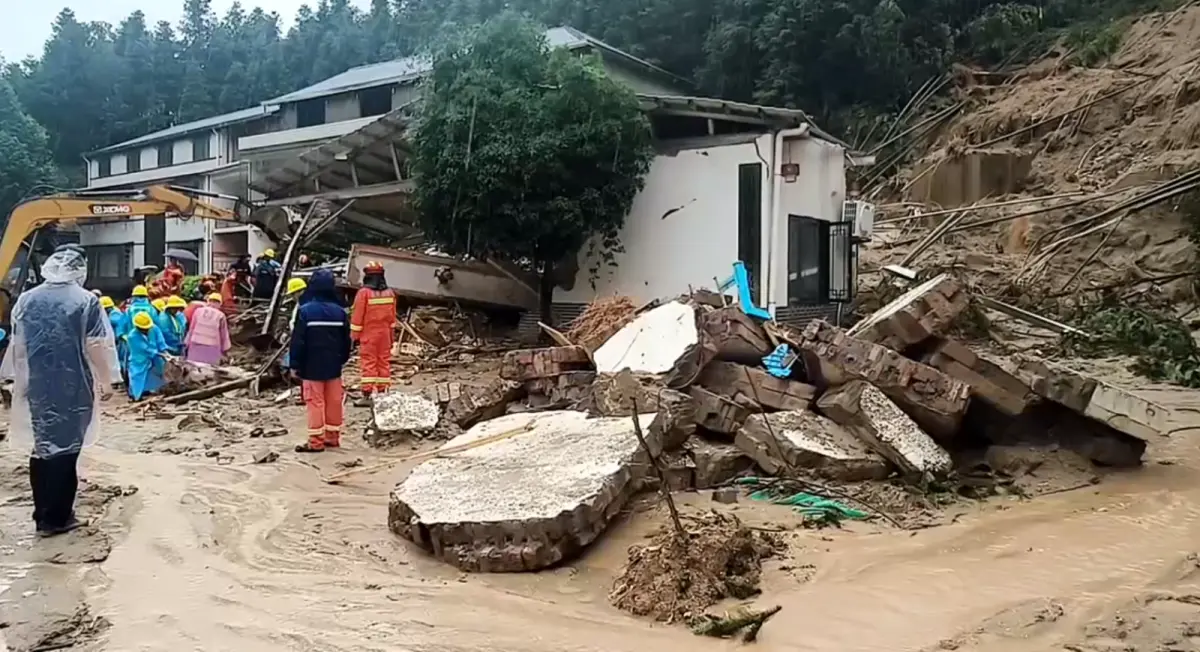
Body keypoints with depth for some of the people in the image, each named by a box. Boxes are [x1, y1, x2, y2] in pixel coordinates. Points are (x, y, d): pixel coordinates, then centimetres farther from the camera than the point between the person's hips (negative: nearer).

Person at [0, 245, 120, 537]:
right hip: (73, 388, -4)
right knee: (65, 450, 5)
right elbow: (97, 347, -11)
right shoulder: (86, 301, -11)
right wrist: (106, 381, 1)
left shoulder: (26, 299, 2)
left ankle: (43, 515, 21)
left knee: (41, 448, 15)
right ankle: (57, 518, 11)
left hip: (36, 386, 4)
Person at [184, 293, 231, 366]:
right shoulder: (220, 315, -4)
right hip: (211, 347, -3)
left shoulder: (198, 311, 2)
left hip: (196, 344, 3)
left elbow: (191, 328, 8)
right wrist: (224, 348, 13)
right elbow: (224, 334, 2)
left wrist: (188, 342, 16)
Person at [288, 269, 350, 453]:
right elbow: (346, 340, 10)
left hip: (312, 366, -4)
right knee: (334, 401, 10)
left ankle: (316, 441, -1)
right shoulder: (339, 311, 2)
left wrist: (295, 365, -3)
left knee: (315, 403, -2)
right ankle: (332, 437, 19)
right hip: (333, 366, 4)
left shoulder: (305, 311, -13)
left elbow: (298, 341, -11)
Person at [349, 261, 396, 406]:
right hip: (384, 334, 5)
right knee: (384, 361, 9)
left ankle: (367, 395, -6)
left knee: (368, 362, -3)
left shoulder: (364, 292, -12)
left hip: (368, 334, -4)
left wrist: (354, 335, -3)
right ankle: (383, 392, 13)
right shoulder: (390, 293, 4)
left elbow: (357, 316, -10)